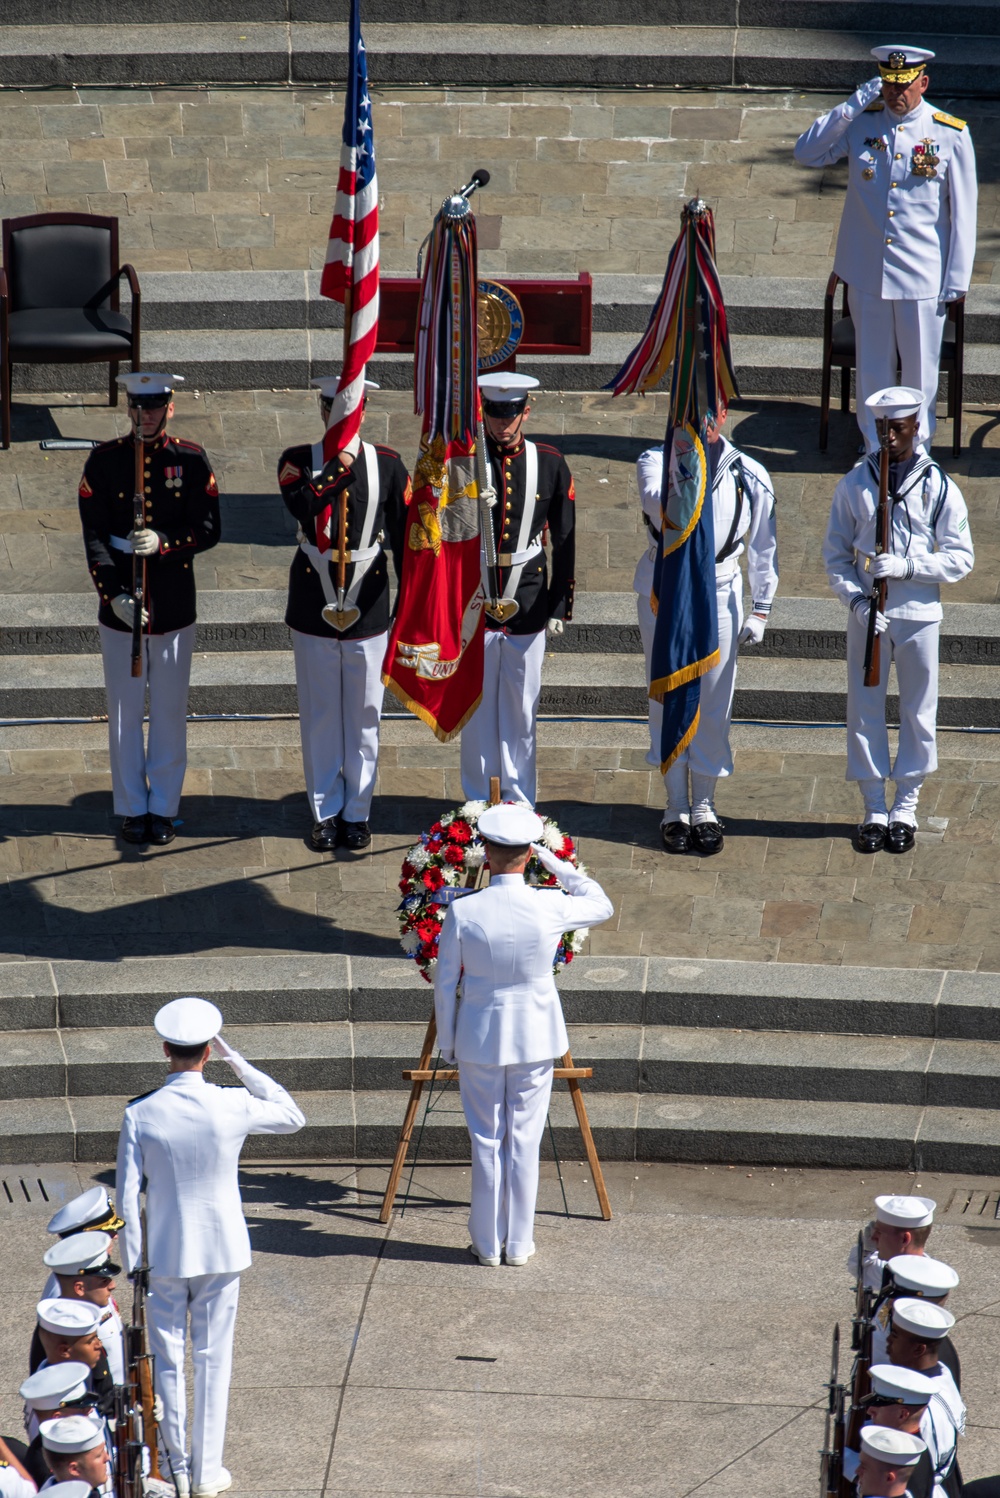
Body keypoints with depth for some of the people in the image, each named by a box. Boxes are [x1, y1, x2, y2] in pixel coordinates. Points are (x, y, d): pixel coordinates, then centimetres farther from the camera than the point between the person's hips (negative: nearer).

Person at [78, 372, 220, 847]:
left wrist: (163, 542, -21)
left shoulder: (191, 461, -1)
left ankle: (163, 807, 18)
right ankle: (132, 808, 18)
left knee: (170, 710, 7)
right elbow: (94, 537, -4)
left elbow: (209, 529, -3)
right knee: (125, 711, 7)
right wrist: (114, 595, -15)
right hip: (119, 606, 0)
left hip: (174, 606, 0)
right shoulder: (103, 461, -2)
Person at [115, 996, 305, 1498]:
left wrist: (133, 1264, 1)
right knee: (213, 1358, 11)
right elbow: (292, 1117, 7)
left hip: (164, 1255, 0)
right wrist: (236, 1060, 0)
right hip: (221, 1251, 0)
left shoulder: (140, 1114, -13)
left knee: (167, 1360, 13)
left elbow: (127, 1197, -11)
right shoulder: (234, 1106, -13)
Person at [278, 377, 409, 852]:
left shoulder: (388, 465, 1)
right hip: (313, 606, 0)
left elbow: (404, 534, 4)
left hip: (368, 606, 0)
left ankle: (356, 813, 18)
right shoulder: (298, 461, -1)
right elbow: (302, 505, -23)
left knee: (363, 715, 6)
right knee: (320, 715, 7)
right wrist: (342, 462, -24)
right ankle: (325, 812, 18)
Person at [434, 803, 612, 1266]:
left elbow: (444, 983, -6)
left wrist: (447, 1041, 8)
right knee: (525, 1140, 11)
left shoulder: (462, 912, -15)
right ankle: (519, 1244, 19)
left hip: (480, 1036, 0)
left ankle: (487, 1243, 19)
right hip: (536, 1036, 1)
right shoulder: (551, 907, -15)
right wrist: (555, 863, 5)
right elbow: (602, 906, 7)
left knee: (486, 1140, 11)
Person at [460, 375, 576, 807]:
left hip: (528, 606, 1)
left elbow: (564, 542, 5)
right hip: (473, 603, -1)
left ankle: (519, 802, 18)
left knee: (521, 708, 8)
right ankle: (480, 803, 16)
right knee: (476, 706, 5)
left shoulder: (551, 464, 1)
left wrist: (560, 606, 3)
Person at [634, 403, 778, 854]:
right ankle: (676, 807, 19)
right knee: (667, 702, 7)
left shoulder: (750, 475, 0)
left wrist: (759, 610, 4)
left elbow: (764, 546, 5)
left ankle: (704, 806, 21)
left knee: (713, 704, 5)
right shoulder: (656, 460, -3)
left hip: (718, 596, 0)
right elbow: (663, 509, -24)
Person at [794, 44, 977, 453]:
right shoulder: (861, 123, 0)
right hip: (866, 274, 2)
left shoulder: (951, 135, -6)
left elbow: (963, 213, -3)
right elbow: (806, 154, -7)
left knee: (920, 371, 9)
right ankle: (874, 449, 28)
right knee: (872, 369, 13)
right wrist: (852, 108, -15)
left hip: (923, 279, -2)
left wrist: (956, 283, -5)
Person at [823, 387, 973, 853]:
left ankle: (906, 808, 19)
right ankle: (874, 810, 14)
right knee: (865, 709, 4)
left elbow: (960, 559, -3)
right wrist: (856, 600, -12)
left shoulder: (939, 487, -3)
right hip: (866, 614, 1)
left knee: (918, 710, 6)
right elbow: (835, 554, 3)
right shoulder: (854, 484, 1)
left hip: (919, 616, -1)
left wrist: (906, 566, -17)